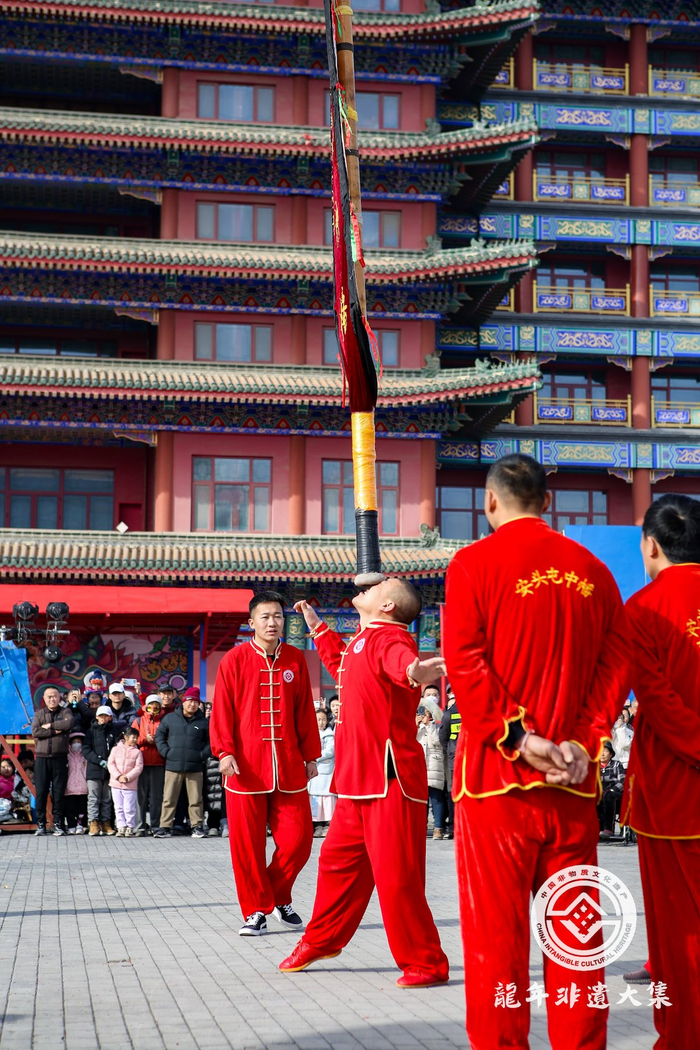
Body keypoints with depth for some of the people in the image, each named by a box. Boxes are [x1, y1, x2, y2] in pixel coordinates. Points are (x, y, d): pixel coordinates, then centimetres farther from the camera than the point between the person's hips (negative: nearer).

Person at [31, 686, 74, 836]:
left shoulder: (65, 712, 9)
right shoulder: (39, 713, 12)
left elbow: (69, 723, -14)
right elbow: (35, 732, -5)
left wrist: (49, 725, -8)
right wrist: (56, 730, -8)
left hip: (60, 758, -1)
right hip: (42, 757, 1)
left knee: (59, 792, -1)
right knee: (41, 792, -1)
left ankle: (58, 824, 5)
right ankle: (41, 824, 5)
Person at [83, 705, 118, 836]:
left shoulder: (113, 732, 11)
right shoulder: (91, 731, 7)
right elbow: (86, 750, -2)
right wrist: (100, 761, -12)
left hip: (109, 771, 2)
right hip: (94, 770, -2)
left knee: (107, 799, 6)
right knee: (93, 798, -4)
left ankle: (106, 823, 9)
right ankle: (93, 823, -5)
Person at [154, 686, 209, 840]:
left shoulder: (203, 721, 6)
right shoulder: (170, 718, 6)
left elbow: (210, 741, 11)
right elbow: (159, 735, 11)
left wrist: (203, 754, -3)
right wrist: (165, 752, -1)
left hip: (195, 768, 0)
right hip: (173, 765, 0)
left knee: (196, 799, 3)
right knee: (169, 798, 0)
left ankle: (197, 826, 10)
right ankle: (165, 827, 5)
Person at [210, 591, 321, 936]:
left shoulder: (295, 660, 9)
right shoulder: (235, 660, 1)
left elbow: (305, 711, 12)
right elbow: (222, 710, -1)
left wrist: (310, 754, 12)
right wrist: (224, 751, -11)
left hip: (289, 765, 2)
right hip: (245, 765, -2)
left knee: (298, 837, 0)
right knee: (247, 842, 0)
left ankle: (279, 897, 23)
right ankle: (256, 910, 13)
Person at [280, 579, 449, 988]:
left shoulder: (388, 638, -14)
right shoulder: (361, 641, 18)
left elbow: (401, 659, -39)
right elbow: (341, 664, 42)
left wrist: (414, 670, -63)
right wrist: (317, 626, 48)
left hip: (390, 778, -10)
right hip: (356, 780, 10)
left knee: (395, 877, -7)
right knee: (339, 860, 22)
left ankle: (425, 964, 4)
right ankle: (321, 940, 39)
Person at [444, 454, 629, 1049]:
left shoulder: (475, 563, -3)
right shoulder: (592, 570, 9)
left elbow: (464, 661, -12)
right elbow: (616, 663, 2)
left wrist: (515, 738, -13)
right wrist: (586, 742, -3)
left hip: (497, 774, -4)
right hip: (574, 777, 4)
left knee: (496, 931, 1)